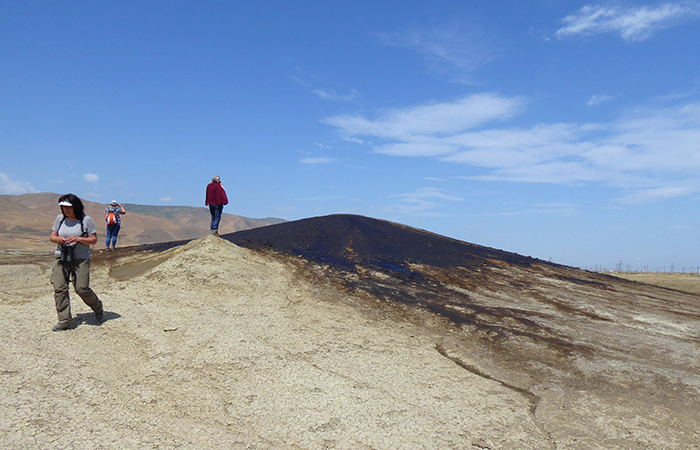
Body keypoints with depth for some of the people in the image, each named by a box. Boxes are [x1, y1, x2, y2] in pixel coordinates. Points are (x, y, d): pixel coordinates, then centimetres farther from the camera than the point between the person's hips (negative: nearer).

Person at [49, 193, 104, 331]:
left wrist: (78, 239, -19)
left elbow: (94, 240, -3)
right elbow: (52, 236, 14)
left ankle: (98, 308, 20)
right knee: (59, 288, -6)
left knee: (81, 288, -9)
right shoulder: (60, 218, 8)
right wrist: (58, 239, -10)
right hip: (62, 259, 4)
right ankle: (64, 320, 1)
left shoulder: (86, 220, -3)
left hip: (81, 259, -4)